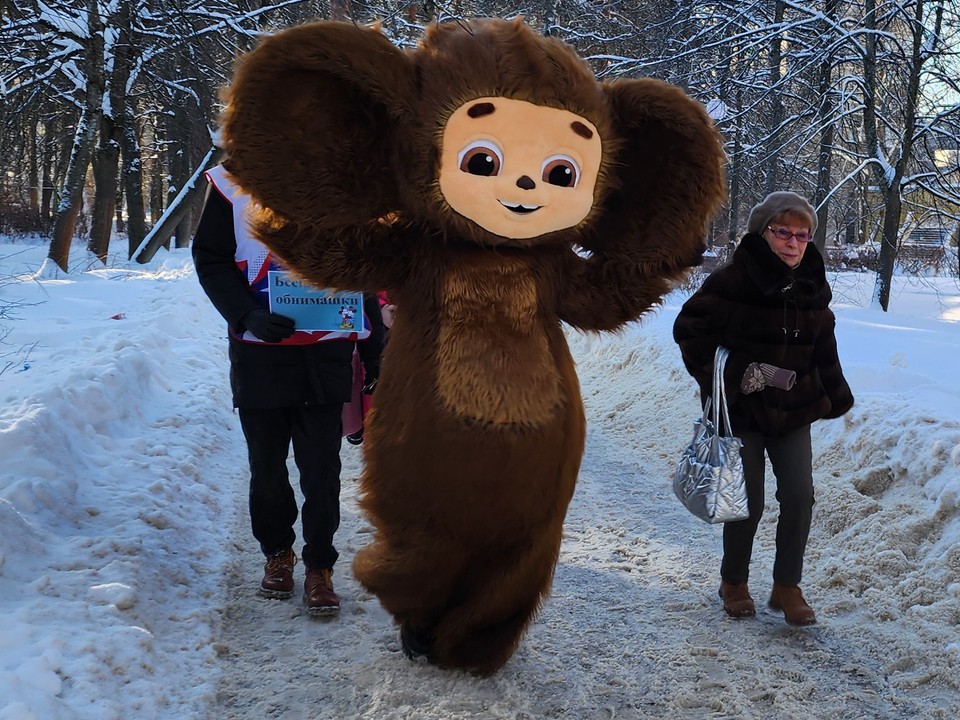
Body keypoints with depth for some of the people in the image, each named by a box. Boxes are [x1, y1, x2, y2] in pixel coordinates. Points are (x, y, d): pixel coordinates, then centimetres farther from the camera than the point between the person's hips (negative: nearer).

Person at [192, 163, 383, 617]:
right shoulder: (233, 180, -1)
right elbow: (210, 260, 0)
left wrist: (374, 346, 9)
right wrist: (247, 316, -16)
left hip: (327, 353, 0)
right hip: (259, 351, 0)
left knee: (321, 464, 2)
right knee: (266, 463, 12)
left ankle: (319, 566, 15)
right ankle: (277, 552, 31)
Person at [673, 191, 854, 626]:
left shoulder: (813, 288, 3)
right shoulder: (732, 281, -15)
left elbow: (822, 348, 15)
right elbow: (689, 329, -12)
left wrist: (835, 399, 16)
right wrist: (735, 373, -18)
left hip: (794, 411, 5)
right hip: (741, 410, -4)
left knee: (799, 496, -1)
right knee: (749, 503, 1)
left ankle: (787, 587, 16)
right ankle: (733, 583, 25)